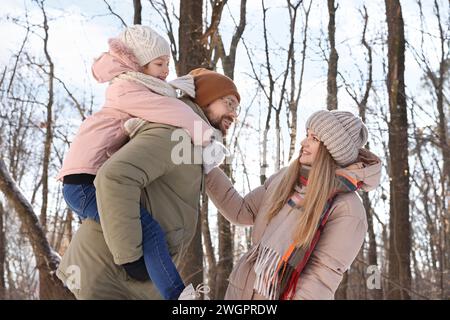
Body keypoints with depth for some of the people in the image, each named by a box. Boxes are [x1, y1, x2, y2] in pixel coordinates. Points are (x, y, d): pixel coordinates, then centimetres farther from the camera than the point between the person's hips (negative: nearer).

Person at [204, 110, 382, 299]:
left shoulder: (347, 209, -15)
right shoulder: (286, 177, 4)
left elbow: (322, 275, -20)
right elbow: (242, 212, 11)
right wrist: (207, 168, 8)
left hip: (289, 296, -6)